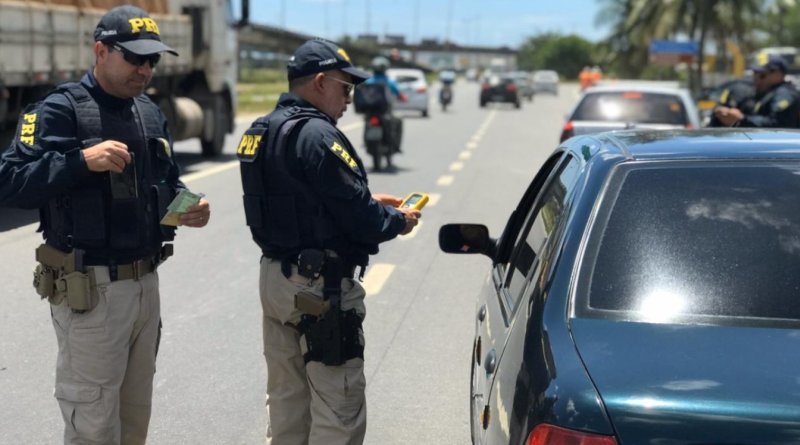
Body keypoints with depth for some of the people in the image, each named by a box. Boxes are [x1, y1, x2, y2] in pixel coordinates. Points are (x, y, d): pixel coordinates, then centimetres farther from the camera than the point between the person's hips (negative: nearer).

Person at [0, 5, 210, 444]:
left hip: (147, 282, 7)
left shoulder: (150, 113, 11)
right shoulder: (60, 110, -10)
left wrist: (188, 206, 0)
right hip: (90, 289, -7)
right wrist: (81, 161, -28)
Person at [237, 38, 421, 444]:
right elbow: (358, 220, -21)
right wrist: (398, 220, -1)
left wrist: (370, 202, 14)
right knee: (338, 408, -1)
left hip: (274, 275, 10)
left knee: (286, 397, 19)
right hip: (320, 286, -10)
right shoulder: (317, 134, -20)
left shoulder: (261, 132, 10)